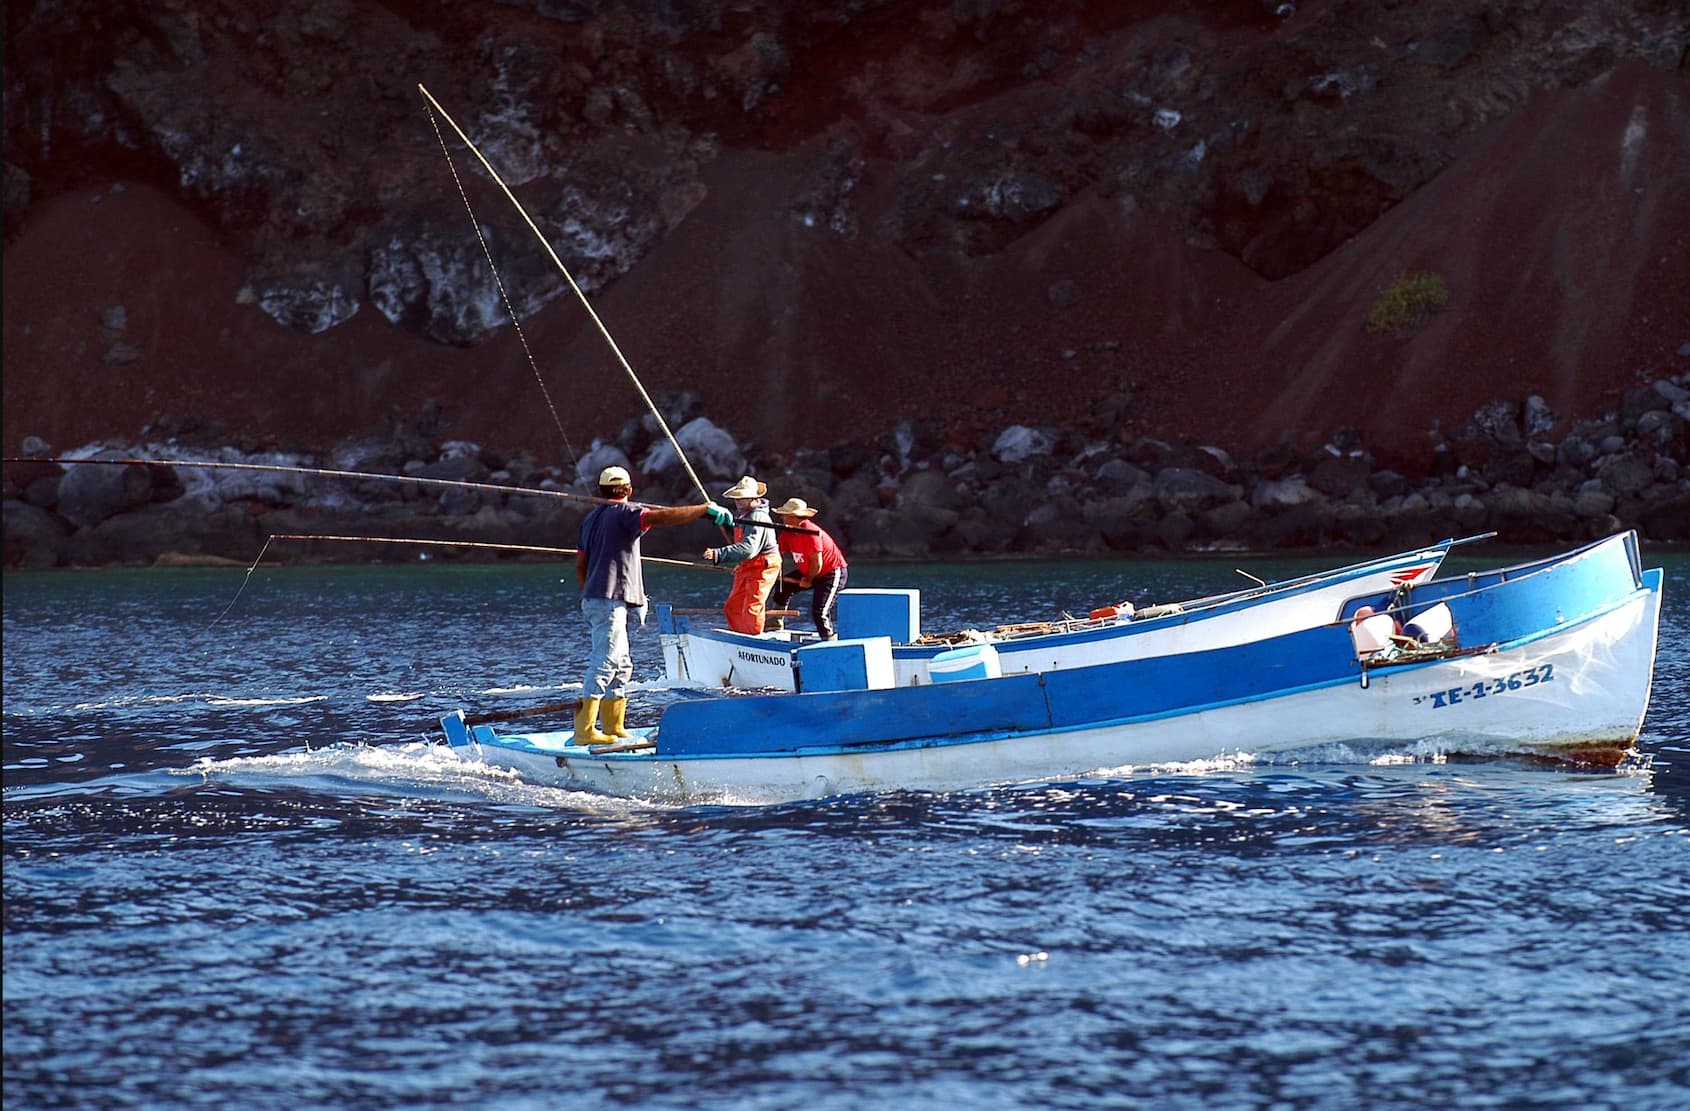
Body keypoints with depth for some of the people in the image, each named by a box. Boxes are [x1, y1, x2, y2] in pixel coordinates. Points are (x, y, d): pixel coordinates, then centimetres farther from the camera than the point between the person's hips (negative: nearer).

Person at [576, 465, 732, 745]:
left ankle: (614, 729, 13)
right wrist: (706, 509, -22)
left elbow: (580, 564, 21)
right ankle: (584, 730, -17)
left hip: (593, 598, 10)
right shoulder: (624, 513, -8)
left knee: (622, 665, 13)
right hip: (610, 602, -10)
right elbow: (661, 517, -23)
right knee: (605, 663, -12)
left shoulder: (591, 518, 19)